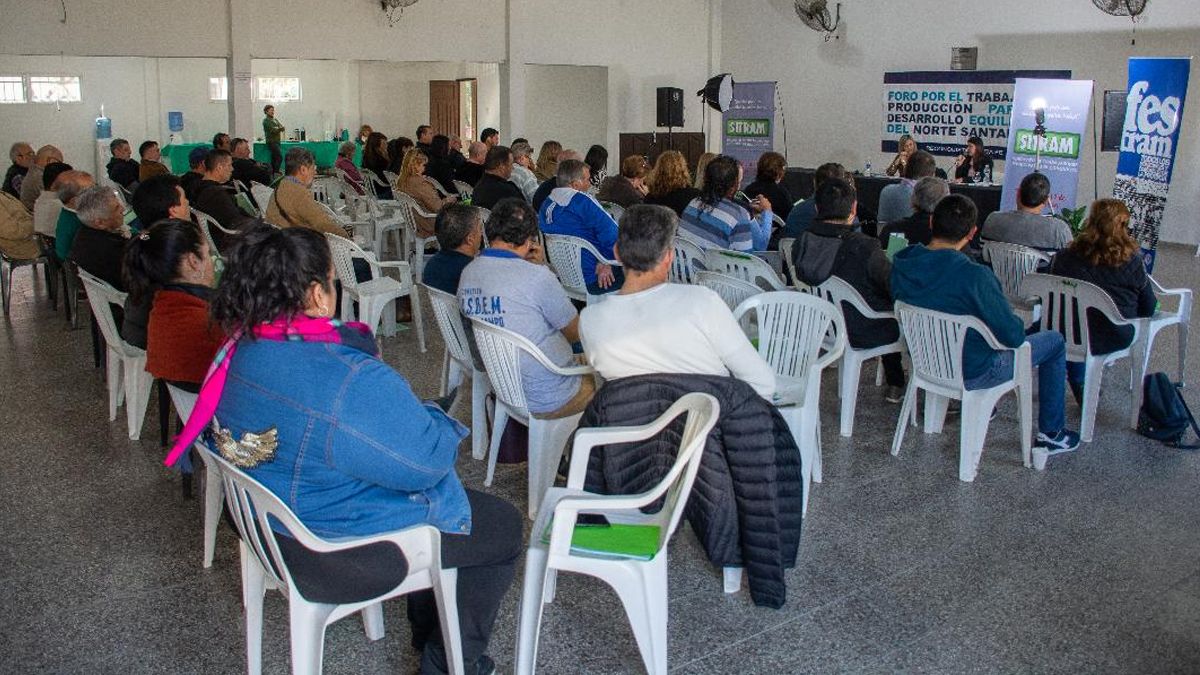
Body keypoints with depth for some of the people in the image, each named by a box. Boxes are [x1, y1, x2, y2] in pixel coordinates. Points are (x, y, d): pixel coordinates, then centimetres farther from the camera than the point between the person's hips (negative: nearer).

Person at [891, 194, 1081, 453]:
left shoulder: (901, 262, -14)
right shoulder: (974, 276, -32)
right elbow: (1014, 336, -24)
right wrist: (1017, 325, 0)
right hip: (971, 373, -6)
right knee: (1054, 341, 15)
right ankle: (1051, 433, 25)